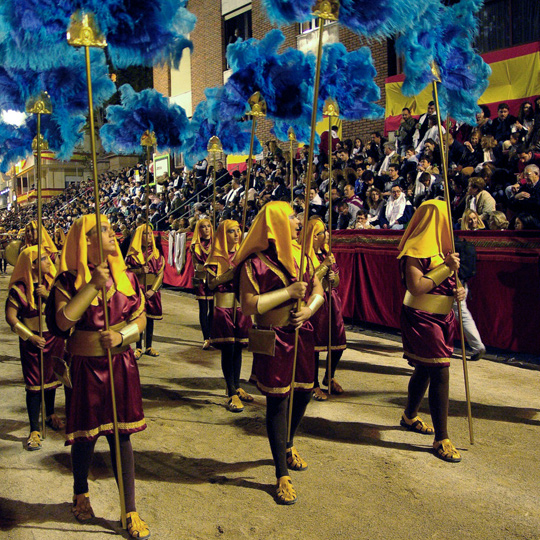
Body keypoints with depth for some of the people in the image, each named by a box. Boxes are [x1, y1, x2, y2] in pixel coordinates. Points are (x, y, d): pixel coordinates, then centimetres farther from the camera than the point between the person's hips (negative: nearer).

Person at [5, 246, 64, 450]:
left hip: (55, 337, 5)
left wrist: (48, 295, -20)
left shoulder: (51, 282, 2)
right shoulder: (19, 288, -13)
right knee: (34, 384, -2)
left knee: (51, 378, 18)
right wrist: (30, 337, -18)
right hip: (33, 340, -5)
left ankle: (51, 415, 38)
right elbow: (11, 317, -15)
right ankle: (34, 430, 6)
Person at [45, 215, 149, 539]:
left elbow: (141, 317, 5)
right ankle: (81, 494, 40)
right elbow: (64, 320, -21)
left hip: (121, 364, 3)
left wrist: (122, 334, -14)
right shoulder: (69, 280, -6)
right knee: (85, 433, 11)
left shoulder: (124, 275, 5)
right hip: (85, 366, -2)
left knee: (121, 433, 6)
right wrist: (94, 285, -21)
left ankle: (131, 512, 17)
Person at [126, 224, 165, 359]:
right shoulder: (133, 254, 1)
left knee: (150, 318, 6)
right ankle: (138, 348, 8)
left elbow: (160, 272, 2)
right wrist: (139, 271, -18)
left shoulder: (156, 253, 7)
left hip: (152, 290, 2)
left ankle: (149, 347, 15)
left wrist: (153, 290, -9)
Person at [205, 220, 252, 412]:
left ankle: (237, 387, 20)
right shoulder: (217, 257, -2)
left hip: (241, 305, 5)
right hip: (224, 306, -5)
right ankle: (232, 394, 0)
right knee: (228, 349, -5)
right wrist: (228, 275, -18)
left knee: (238, 347, 9)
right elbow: (211, 284, -7)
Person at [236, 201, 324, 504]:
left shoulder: (300, 255, 7)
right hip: (273, 340, -6)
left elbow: (318, 289, 11)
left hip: (302, 335, 7)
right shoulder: (255, 262, -12)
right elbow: (248, 305, -18)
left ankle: (289, 446, 46)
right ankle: (282, 475, 14)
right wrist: (289, 292, -20)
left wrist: (309, 308, -11)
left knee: (303, 391, 17)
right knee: (277, 402, 1)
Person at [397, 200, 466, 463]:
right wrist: (447, 268, -20)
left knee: (425, 370, 20)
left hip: (440, 317, 9)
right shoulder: (415, 249, -16)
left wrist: (457, 291, -1)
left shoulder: (438, 247, 13)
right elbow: (416, 287, -23)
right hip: (421, 319, -9)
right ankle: (441, 439, -2)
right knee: (440, 374, -10)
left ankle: (410, 416, 39)